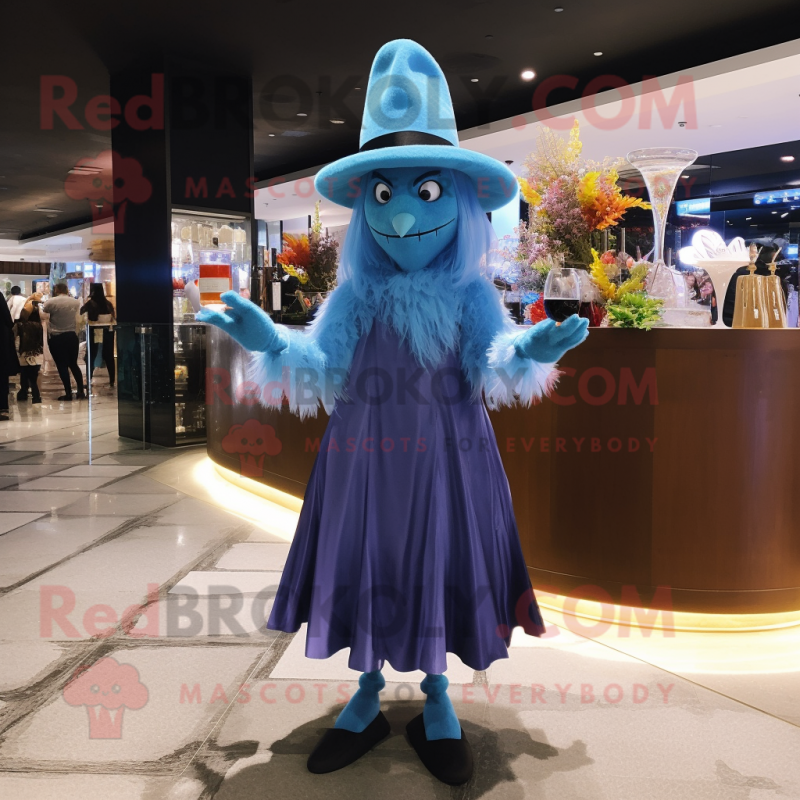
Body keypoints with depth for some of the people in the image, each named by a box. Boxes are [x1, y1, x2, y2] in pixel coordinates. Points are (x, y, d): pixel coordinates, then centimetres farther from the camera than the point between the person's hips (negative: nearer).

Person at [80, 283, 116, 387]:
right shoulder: (108, 303, 1)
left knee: (91, 357, 8)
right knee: (109, 356, 9)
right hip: (107, 332, 3)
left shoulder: (90, 303, -8)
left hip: (94, 332, -3)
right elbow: (114, 317, 4)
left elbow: (80, 312, 2)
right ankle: (112, 381, 10)